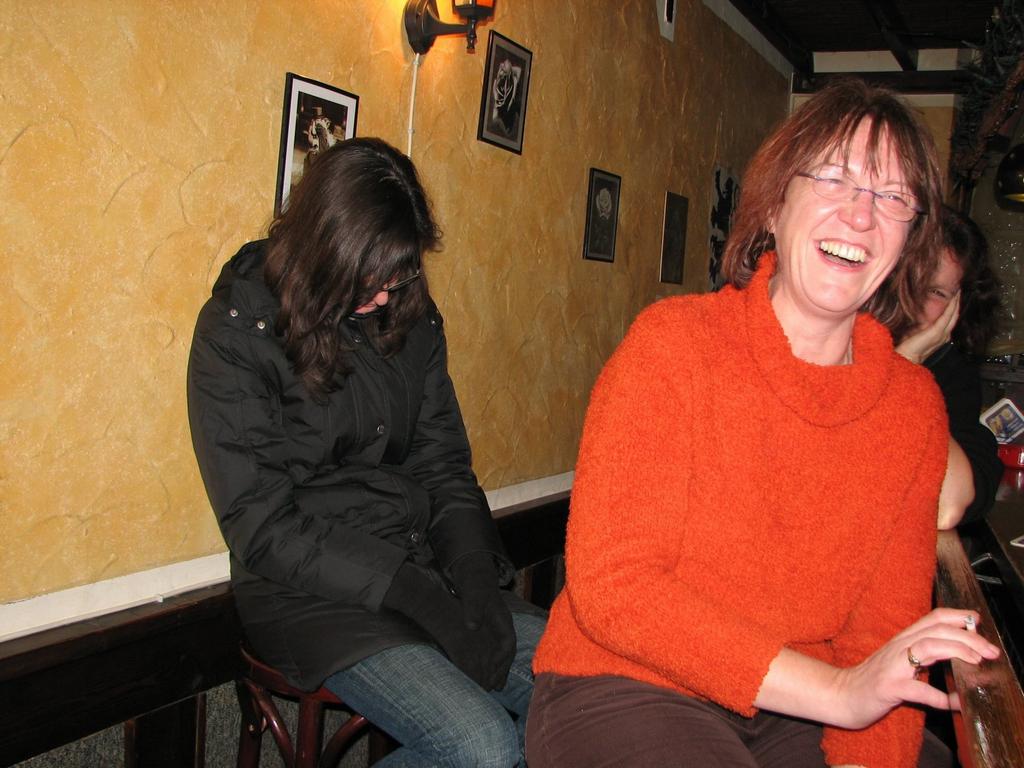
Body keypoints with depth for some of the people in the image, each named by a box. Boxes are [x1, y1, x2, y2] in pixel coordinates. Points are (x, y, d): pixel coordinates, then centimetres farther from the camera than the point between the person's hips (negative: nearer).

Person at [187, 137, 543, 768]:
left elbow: (443, 464, 10)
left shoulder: (410, 317, 8)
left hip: (420, 568, 6)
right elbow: (261, 526, -13)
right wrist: (413, 595, -20)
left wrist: (473, 573, -9)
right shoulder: (237, 332, -9)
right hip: (309, 594, -5)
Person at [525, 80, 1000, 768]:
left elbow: (882, 627, 1)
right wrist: (836, 690, -24)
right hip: (621, 690, -5)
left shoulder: (915, 404, 1)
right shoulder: (673, 343, -13)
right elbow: (609, 583, -20)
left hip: (789, 712, 6)